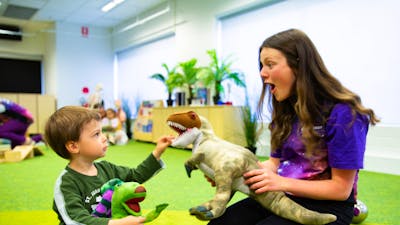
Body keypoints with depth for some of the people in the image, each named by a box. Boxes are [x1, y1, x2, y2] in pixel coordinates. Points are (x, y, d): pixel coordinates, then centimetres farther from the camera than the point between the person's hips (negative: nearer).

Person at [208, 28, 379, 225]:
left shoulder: (342, 113, -16)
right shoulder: (285, 110, 6)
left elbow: (341, 188, -13)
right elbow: (276, 162, 10)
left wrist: (282, 182, -21)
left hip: (327, 207, -5)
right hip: (284, 197, 6)